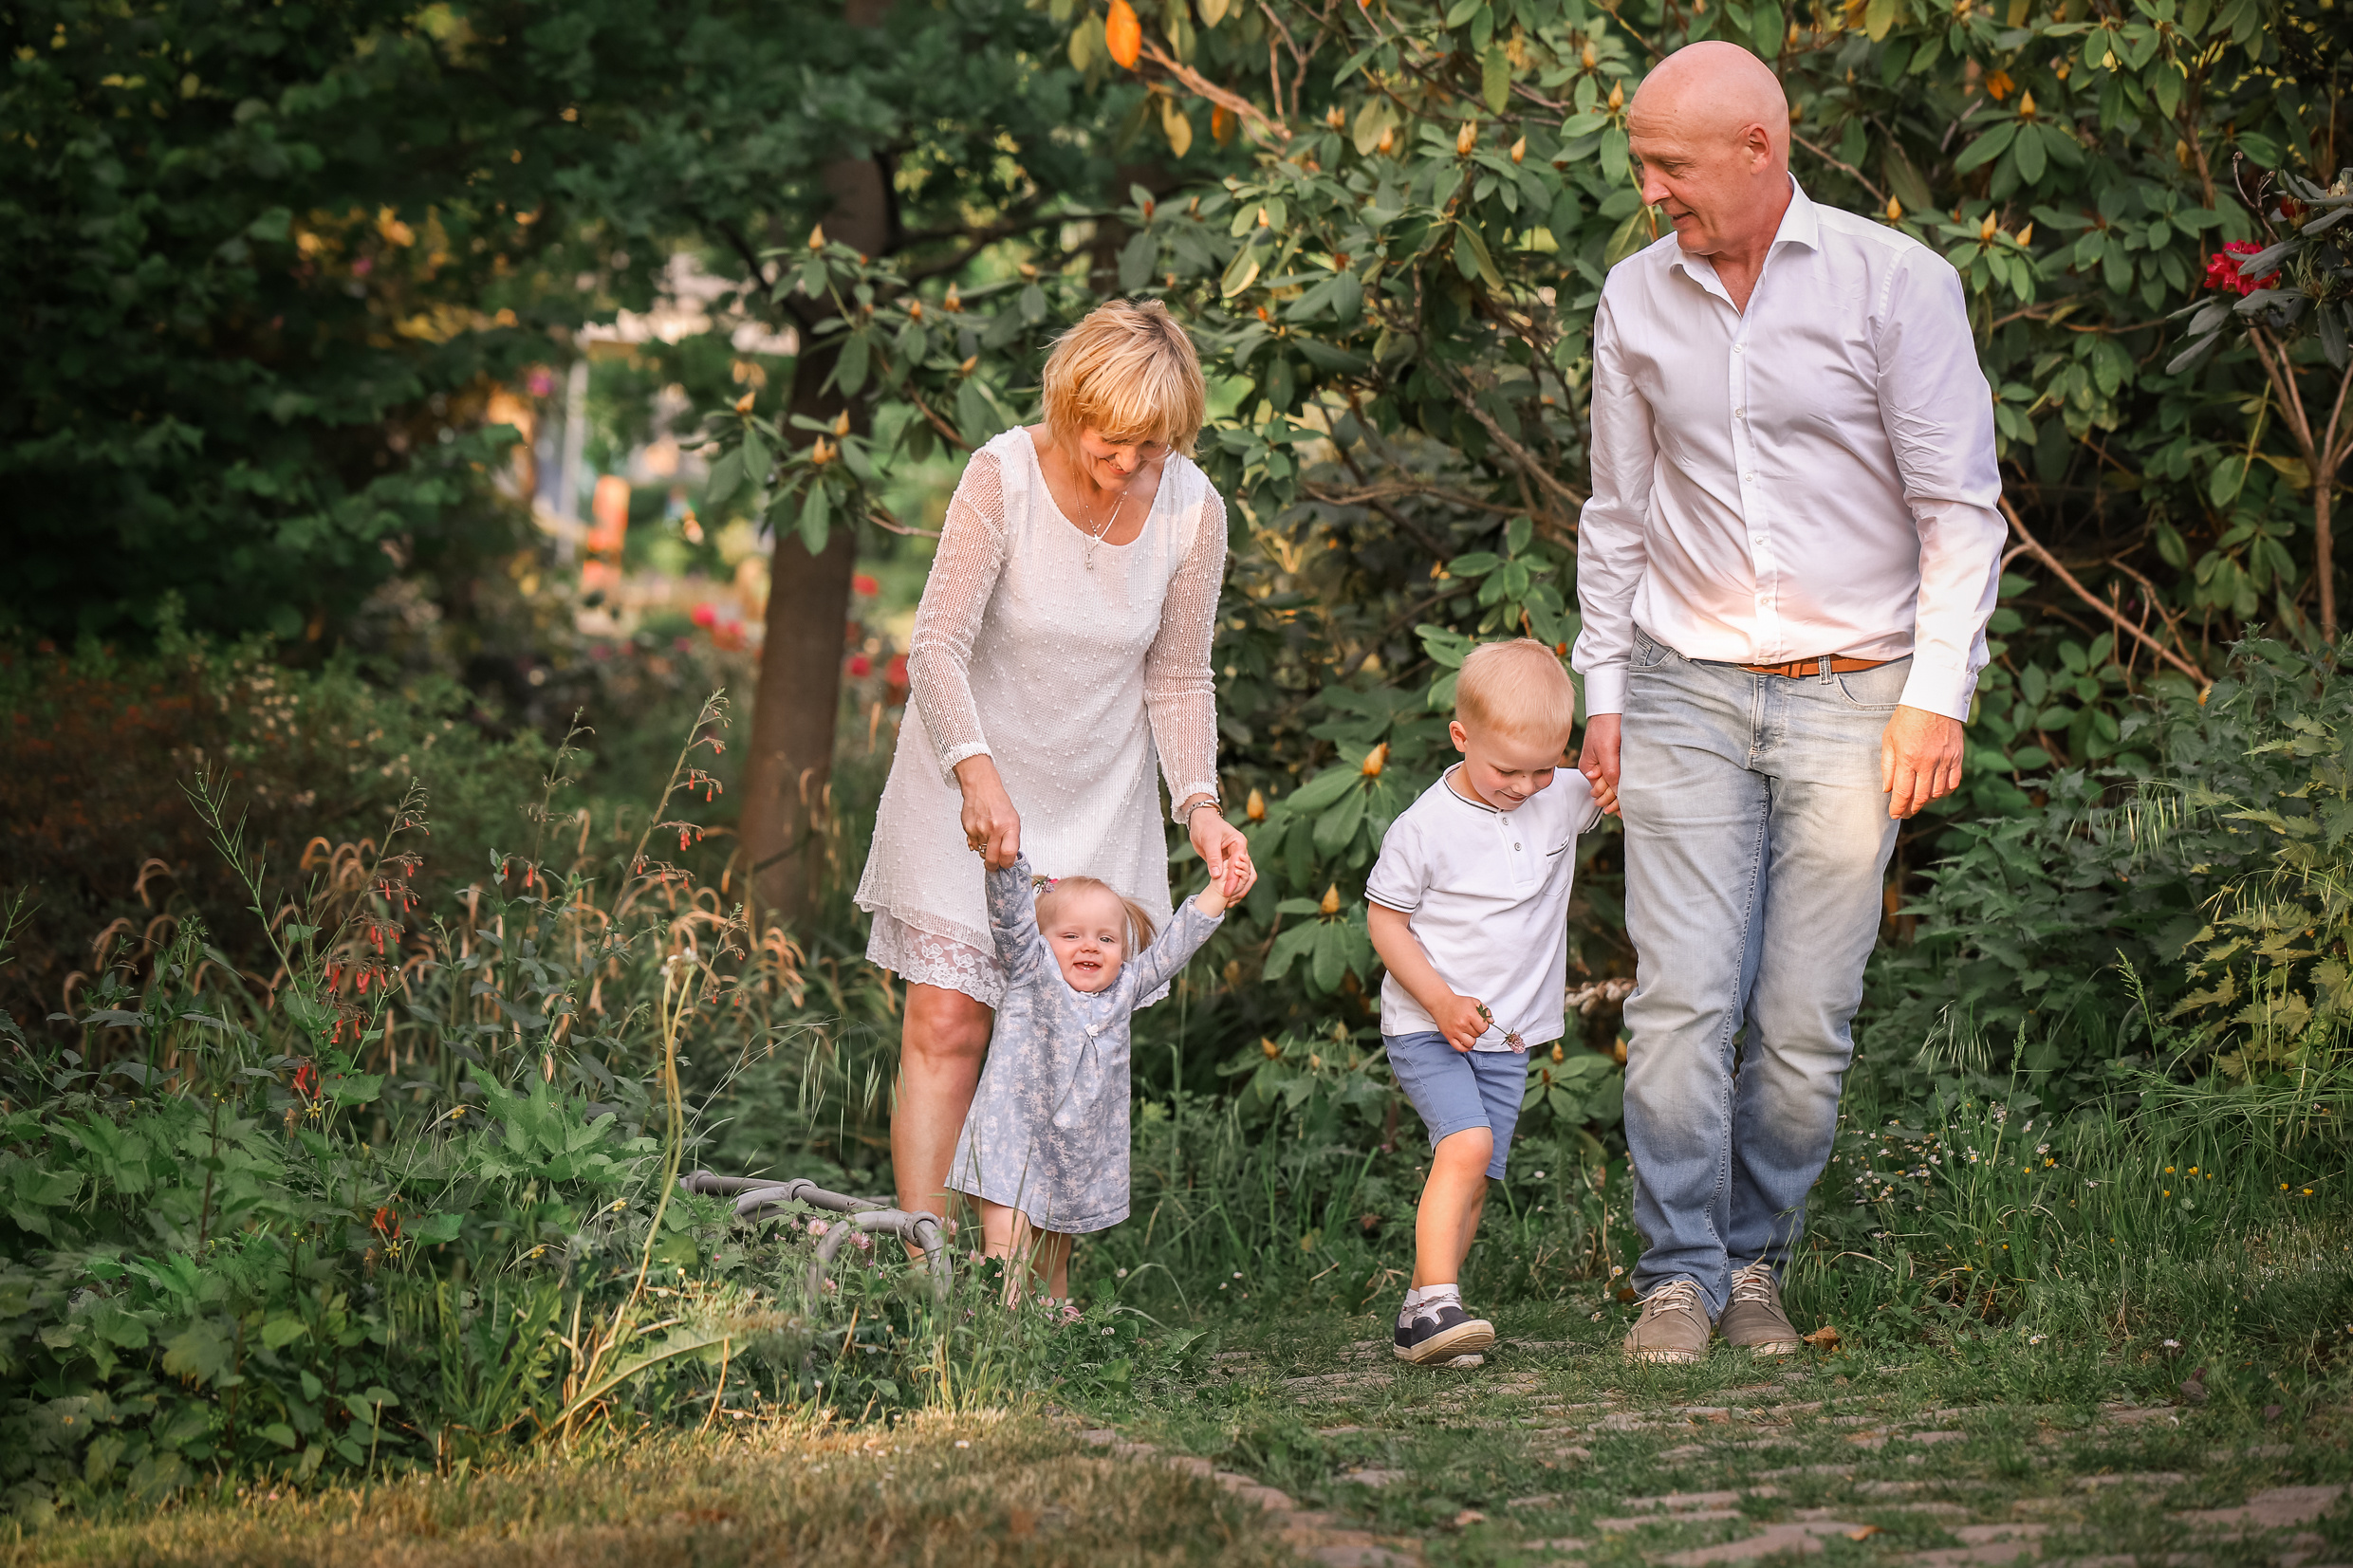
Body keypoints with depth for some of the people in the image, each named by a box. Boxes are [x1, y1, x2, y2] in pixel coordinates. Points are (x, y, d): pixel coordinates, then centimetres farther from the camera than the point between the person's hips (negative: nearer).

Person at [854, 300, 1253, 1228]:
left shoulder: (1192, 510, -10)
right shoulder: (1004, 475, -19)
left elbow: (1178, 680, 2)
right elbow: (937, 646, -23)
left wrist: (1199, 804, -12)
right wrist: (977, 772, -38)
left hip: (1098, 800, 2)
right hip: (972, 784, -2)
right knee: (946, 1021, -8)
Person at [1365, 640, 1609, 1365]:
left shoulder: (1565, 799, 0)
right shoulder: (1424, 827, -13)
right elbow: (1385, 920, -6)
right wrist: (1442, 1002, -15)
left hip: (1507, 1037, 5)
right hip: (1427, 1029, -5)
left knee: (1473, 1181, 5)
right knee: (1467, 1144, -25)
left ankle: (1420, 1315, 13)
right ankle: (1436, 1301, -28)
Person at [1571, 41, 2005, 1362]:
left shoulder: (1895, 283, -4)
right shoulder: (1637, 298, 7)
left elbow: (1959, 506, -3)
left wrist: (1937, 693, -9)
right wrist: (1603, 691, 11)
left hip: (1852, 696, -2)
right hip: (1689, 695, 2)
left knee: (1807, 1020, -1)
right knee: (1681, 998, -8)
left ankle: (1757, 1262, 14)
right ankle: (1680, 1276, -1)